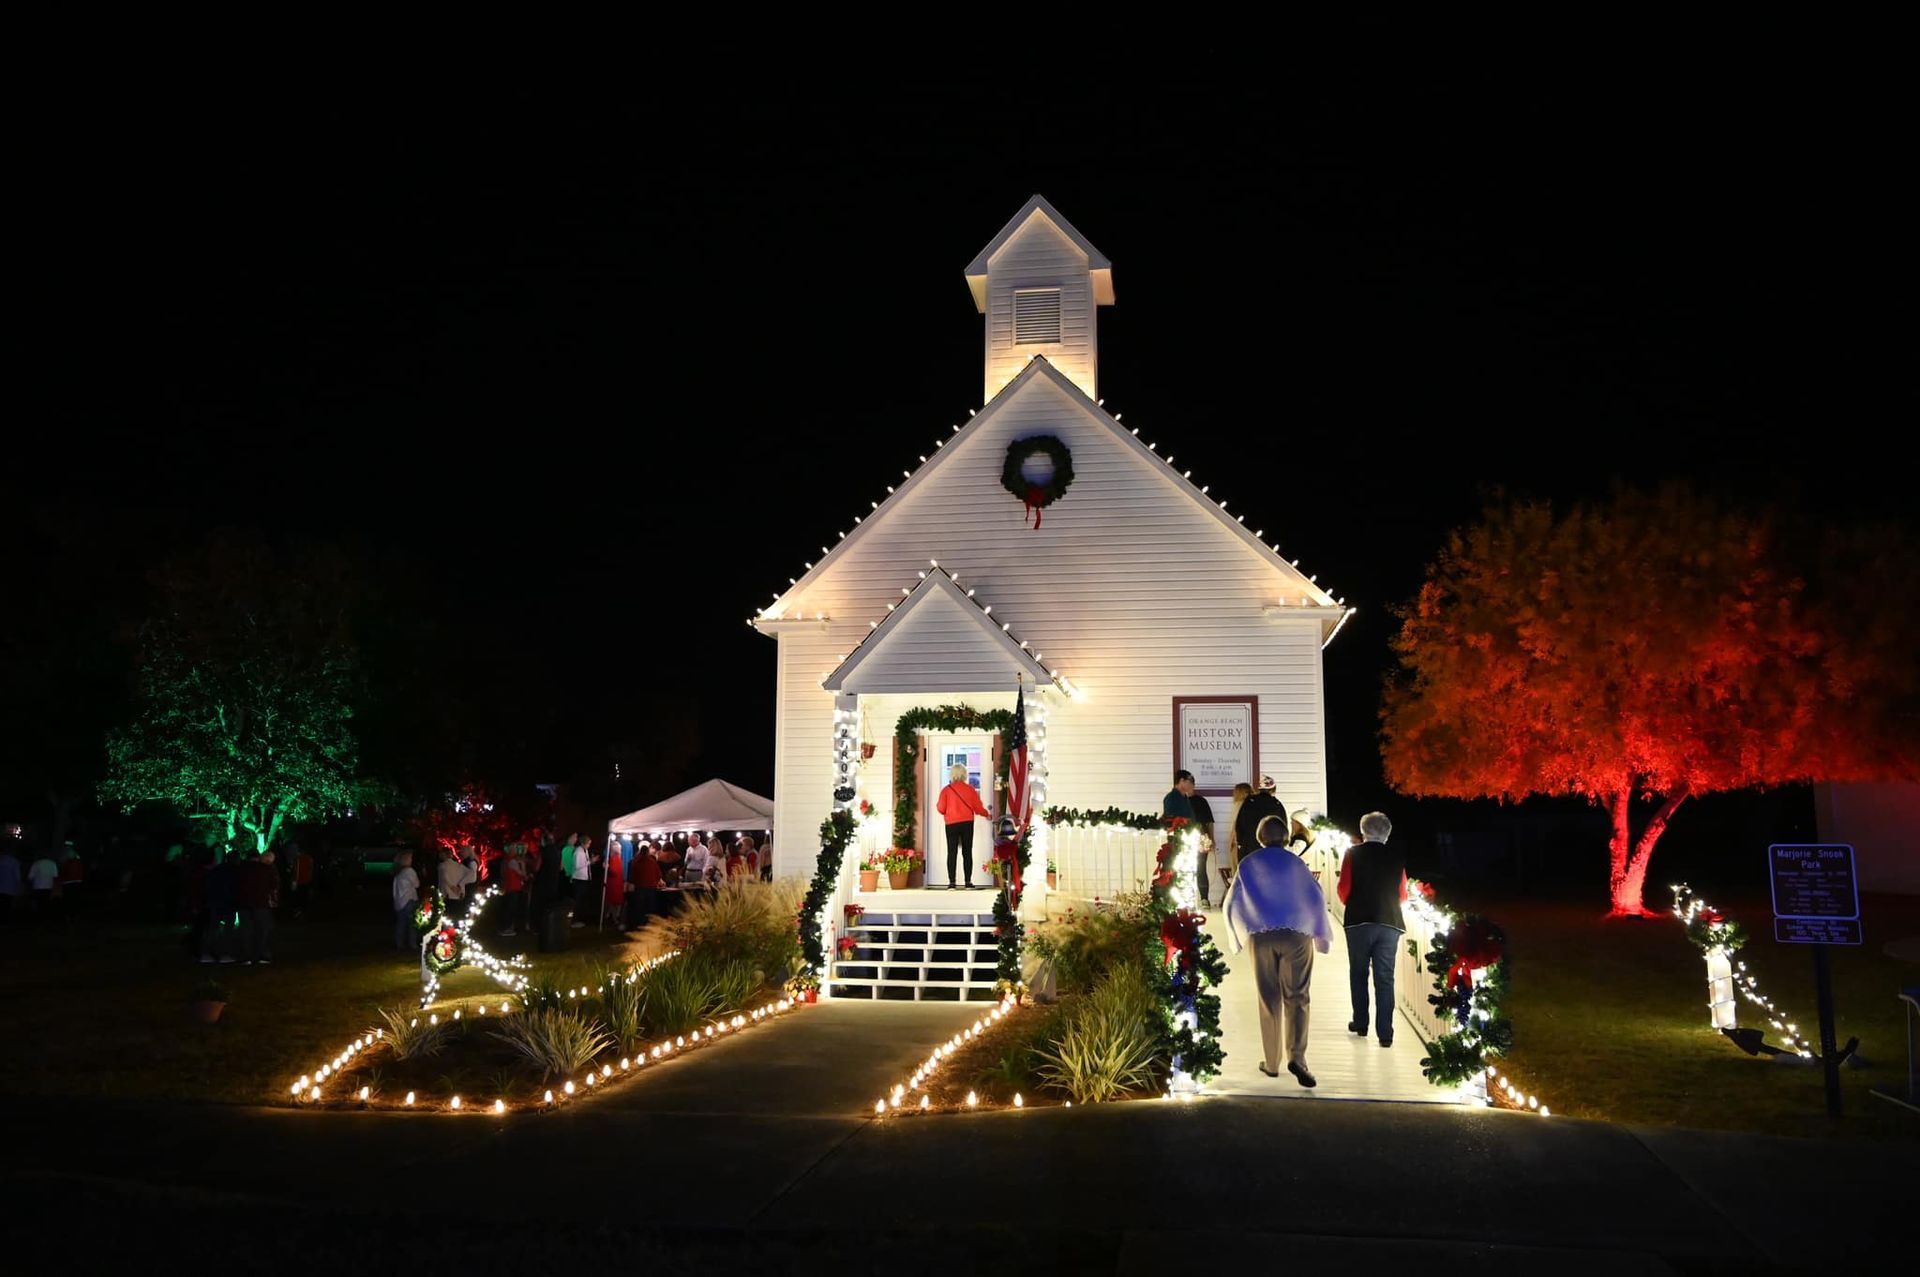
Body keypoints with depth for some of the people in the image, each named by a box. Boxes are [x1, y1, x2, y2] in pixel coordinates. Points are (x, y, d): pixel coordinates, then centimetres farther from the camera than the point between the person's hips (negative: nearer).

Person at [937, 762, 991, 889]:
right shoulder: (970, 789, -2)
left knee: (952, 853, 3)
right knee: (967, 852, 9)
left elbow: (941, 809, -4)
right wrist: (987, 815, 21)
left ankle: (952, 883, -2)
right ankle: (968, 882, 7)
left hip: (952, 824, -1)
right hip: (967, 823, 1)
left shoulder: (946, 790, -5)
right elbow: (978, 807, 2)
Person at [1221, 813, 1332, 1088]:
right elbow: (1316, 898, 2)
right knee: (1296, 998, 1)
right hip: (1296, 936, -1)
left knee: (1269, 1001, 8)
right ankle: (1297, 1056, -17)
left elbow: (1232, 903, 8)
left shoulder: (1248, 864, 6)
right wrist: (1320, 935, 13)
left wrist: (1239, 936, 21)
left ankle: (1271, 1063, 10)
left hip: (1261, 937, 1)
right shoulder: (1295, 862, 4)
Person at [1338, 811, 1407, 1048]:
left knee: (1358, 973, 15)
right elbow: (1402, 894, 7)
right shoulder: (1397, 858, 1)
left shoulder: (1353, 854, -4)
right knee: (1385, 978, 3)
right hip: (1390, 922, 1)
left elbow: (1344, 889, -5)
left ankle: (1360, 1024, 21)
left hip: (1360, 921, -1)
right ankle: (1385, 1033, 0)